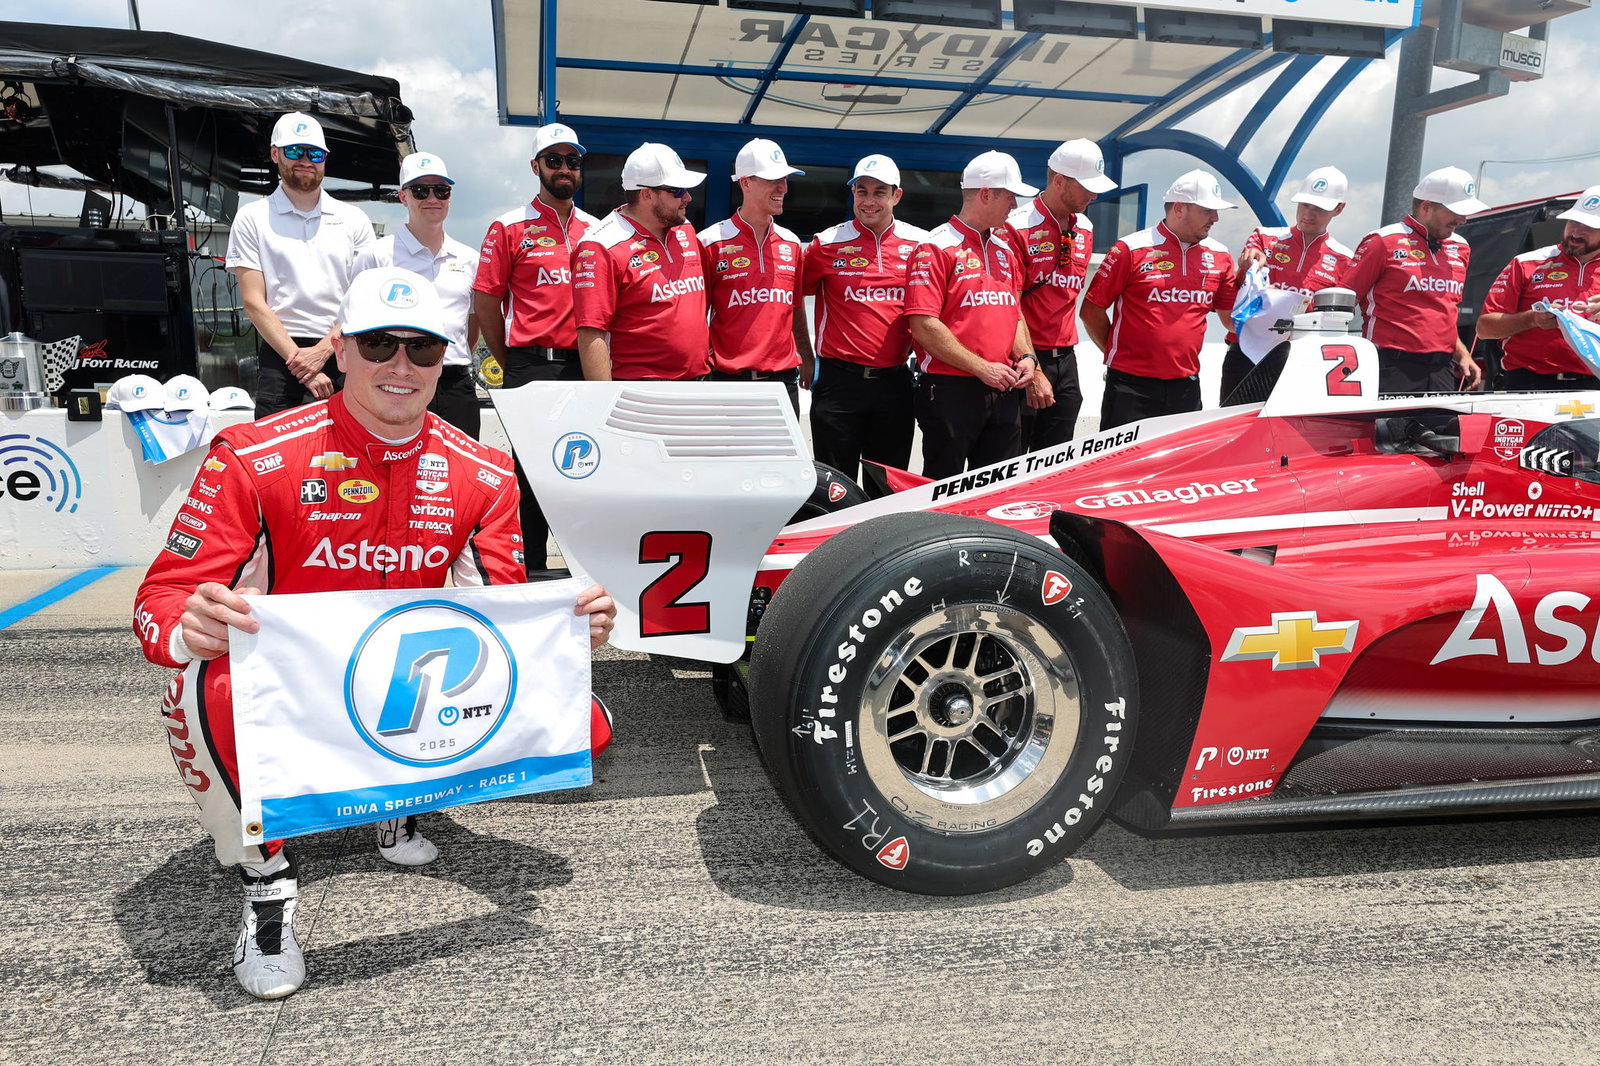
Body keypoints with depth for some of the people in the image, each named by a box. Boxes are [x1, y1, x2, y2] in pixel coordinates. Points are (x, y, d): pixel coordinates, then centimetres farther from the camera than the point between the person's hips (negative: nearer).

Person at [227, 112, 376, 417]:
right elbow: (254, 302, 0)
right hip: (280, 356, -1)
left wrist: (322, 351, -10)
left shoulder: (354, 220, 11)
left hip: (343, 355, 1)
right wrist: (299, 360, -11)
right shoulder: (252, 218, 7)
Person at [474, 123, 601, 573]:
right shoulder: (510, 228, 2)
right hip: (534, 369, -4)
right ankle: (530, 578, 10)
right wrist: (513, 366, 3)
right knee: (532, 473, 0)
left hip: (587, 367, 4)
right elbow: (486, 303, 1)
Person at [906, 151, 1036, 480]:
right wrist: (981, 368, -16)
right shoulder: (936, 248, -7)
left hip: (1004, 391, 7)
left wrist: (1026, 357, 3)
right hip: (951, 390, -7)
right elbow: (924, 326, -15)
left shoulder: (1006, 250, 17)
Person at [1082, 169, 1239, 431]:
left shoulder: (1220, 256, 8)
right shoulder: (1131, 249, -7)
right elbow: (1092, 311, -3)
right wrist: (1116, 353, 3)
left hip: (1186, 386, 5)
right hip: (1130, 387, -5)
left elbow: (1232, 317, 14)